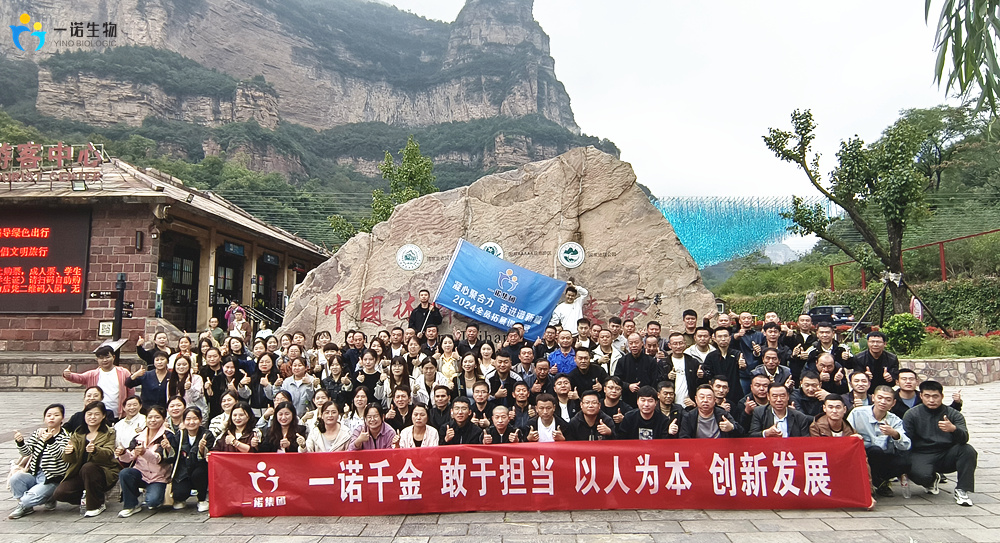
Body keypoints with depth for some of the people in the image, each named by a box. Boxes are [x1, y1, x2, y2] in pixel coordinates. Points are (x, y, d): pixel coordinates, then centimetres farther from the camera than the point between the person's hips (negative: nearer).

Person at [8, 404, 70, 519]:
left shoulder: (65, 436, -6)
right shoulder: (37, 433, 11)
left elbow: (59, 455, -23)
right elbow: (27, 452, 3)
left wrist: (50, 440, -40)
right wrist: (20, 442, -18)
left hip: (52, 479, -5)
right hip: (34, 474, 5)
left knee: (33, 496, -26)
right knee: (15, 478, -21)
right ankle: (26, 506, -1)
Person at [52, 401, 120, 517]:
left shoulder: (109, 434, -1)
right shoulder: (77, 434, 10)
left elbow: (108, 454, -20)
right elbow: (70, 459, -3)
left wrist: (95, 450, -41)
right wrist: (69, 452, -27)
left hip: (104, 475, -4)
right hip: (79, 475, 4)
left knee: (88, 467, -33)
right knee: (58, 494, -18)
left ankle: (96, 505, -15)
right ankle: (85, 498, 12)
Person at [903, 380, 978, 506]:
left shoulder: (954, 414, 6)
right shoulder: (912, 414, 2)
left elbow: (964, 438, -12)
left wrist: (953, 429, -36)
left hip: (946, 456, 2)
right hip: (921, 455, -1)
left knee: (968, 450, -27)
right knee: (922, 475, -32)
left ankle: (962, 490, -14)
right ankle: (932, 480, 10)